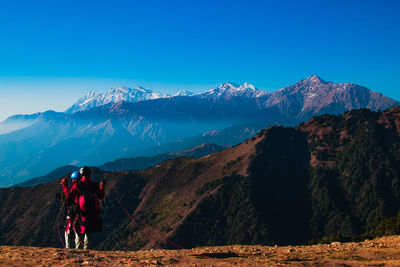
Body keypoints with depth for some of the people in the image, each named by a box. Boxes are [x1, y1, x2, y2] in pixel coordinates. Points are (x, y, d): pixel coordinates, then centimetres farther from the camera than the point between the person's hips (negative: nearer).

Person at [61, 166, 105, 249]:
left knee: (78, 231, 13)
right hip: (93, 214, 2)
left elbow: (69, 195, -3)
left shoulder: (77, 185, -9)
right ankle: (86, 247, 10)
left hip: (81, 214, -2)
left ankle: (78, 248, 10)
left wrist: (64, 185, 9)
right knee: (88, 231, 15)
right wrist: (102, 187, 28)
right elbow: (101, 196, 12)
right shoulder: (95, 185, 0)